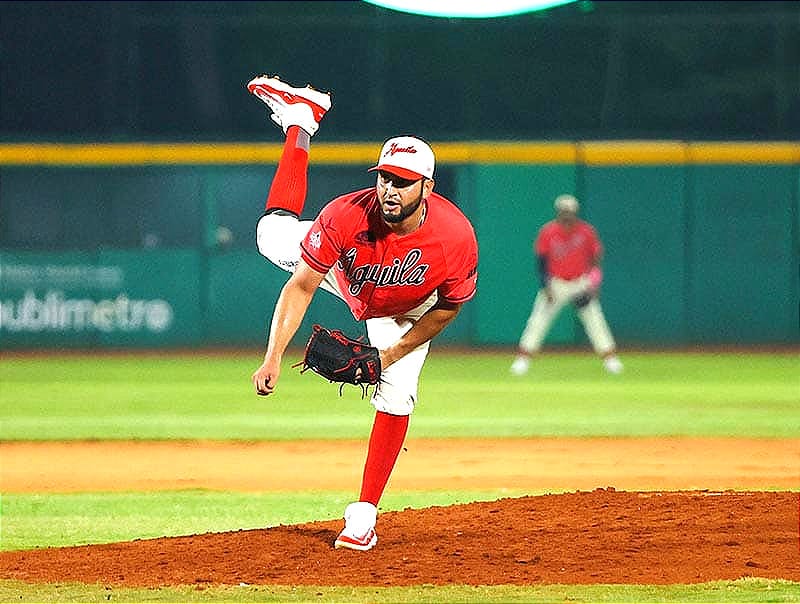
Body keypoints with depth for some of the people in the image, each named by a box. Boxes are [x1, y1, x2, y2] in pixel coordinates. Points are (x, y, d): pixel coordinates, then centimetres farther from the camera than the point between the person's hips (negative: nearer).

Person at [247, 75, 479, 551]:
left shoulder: (456, 236, -41)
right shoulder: (347, 217, -41)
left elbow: (447, 308, -21)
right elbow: (299, 288, -32)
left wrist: (391, 355, -21)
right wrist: (274, 358, -40)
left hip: (407, 316, -1)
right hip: (347, 278, 1)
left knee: (395, 400, -13)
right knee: (273, 234, 18)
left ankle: (364, 514, -4)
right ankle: (300, 120, 30)